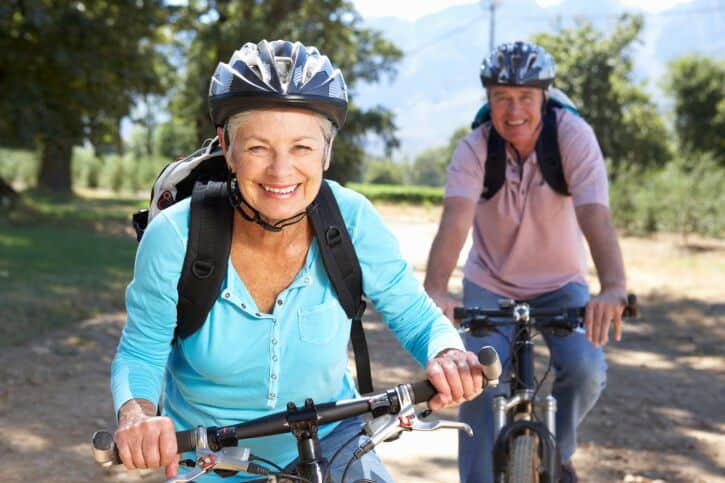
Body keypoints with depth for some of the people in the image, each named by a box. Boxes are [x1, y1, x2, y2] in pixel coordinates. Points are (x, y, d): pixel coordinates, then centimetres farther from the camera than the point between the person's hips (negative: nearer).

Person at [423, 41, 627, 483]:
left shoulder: (573, 135, -22)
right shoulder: (474, 149, -19)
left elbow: (595, 215, -35)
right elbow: (456, 219, -35)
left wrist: (614, 288, -52)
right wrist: (435, 290, -53)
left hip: (561, 282, 0)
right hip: (491, 285, 0)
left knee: (586, 370, -21)